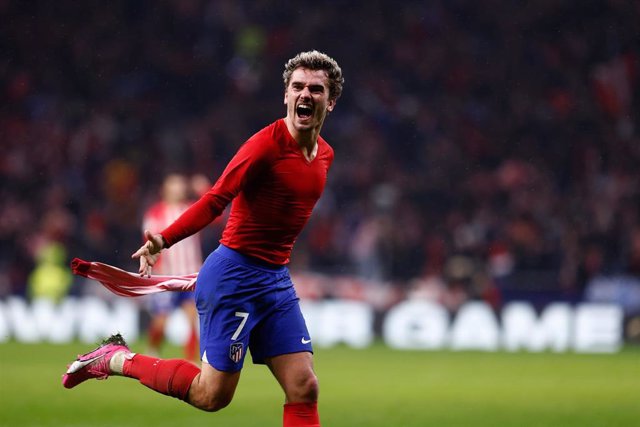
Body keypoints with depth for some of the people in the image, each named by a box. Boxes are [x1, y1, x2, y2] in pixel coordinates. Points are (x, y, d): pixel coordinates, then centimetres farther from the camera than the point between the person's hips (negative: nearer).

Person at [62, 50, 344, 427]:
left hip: (277, 281, 7)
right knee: (213, 395, -3)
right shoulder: (267, 144, -16)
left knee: (304, 388, -4)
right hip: (235, 276, -7)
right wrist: (164, 241, -34)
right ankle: (117, 359, 16)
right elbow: (215, 200, -22)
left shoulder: (325, 155, 8)